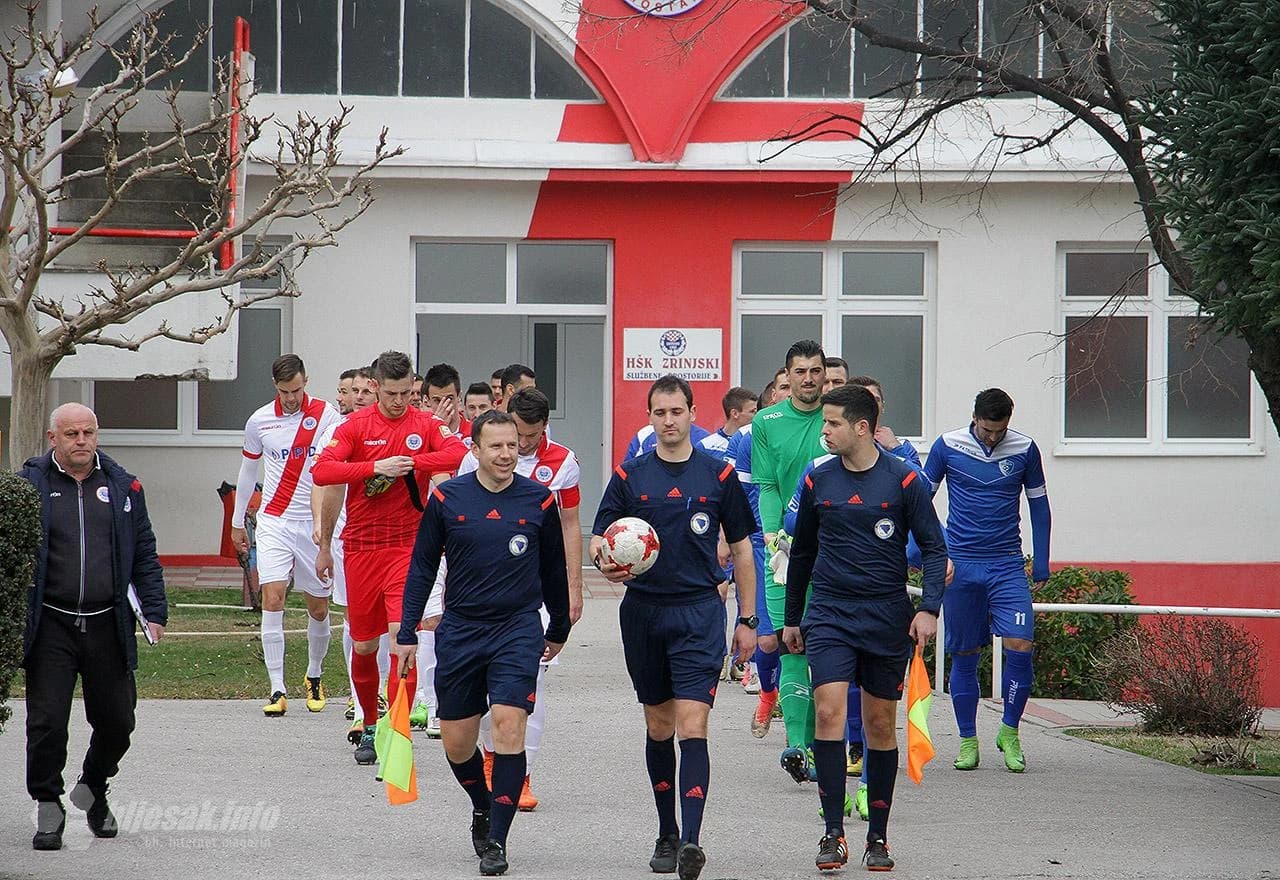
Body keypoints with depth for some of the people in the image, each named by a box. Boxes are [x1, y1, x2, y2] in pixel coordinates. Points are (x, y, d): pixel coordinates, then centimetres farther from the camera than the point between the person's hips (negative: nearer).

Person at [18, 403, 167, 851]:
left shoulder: (122, 487, 10)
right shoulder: (29, 485, 1)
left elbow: (144, 556, 14)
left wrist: (154, 611, 5)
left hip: (107, 626, 2)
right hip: (50, 627, -2)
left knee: (116, 720, 5)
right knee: (47, 721, -6)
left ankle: (93, 789, 31)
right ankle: (48, 806, 10)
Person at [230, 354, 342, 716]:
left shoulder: (326, 416, -4)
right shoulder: (259, 421, 3)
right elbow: (248, 471, 17)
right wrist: (237, 521, 22)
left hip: (315, 523, -1)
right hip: (274, 522, 1)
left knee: (318, 608, 7)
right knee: (272, 599, -12)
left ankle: (314, 676, 31)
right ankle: (277, 690, -11)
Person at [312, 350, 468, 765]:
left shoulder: (426, 424, 3)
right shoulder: (356, 425, 2)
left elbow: (460, 454, -16)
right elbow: (321, 471, -12)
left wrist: (410, 462, -23)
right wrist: (375, 467, -22)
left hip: (408, 544, -1)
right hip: (361, 547, 1)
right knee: (363, 645, 9)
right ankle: (369, 725, 30)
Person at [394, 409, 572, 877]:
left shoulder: (539, 500, 0)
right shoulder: (446, 498, -1)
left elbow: (553, 570, 13)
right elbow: (422, 567, 7)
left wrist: (558, 629, 21)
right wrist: (407, 633, 4)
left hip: (518, 629, -1)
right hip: (459, 632, 1)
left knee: (508, 725, -15)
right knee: (456, 742, 6)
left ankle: (496, 841, -9)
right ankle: (483, 807, 36)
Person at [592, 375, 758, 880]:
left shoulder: (719, 475, 3)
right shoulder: (629, 475, 6)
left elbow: (741, 548, 9)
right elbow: (599, 537, 6)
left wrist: (747, 620, 6)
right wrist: (603, 559, -18)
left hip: (699, 611, -2)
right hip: (643, 611, 2)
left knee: (692, 725, -14)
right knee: (659, 727, 11)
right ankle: (667, 834, 23)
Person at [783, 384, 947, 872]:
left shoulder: (903, 480, -4)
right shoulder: (818, 480, 4)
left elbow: (934, 548, -1)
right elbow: (802, 552, 16)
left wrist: (929, 608, -14)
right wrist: (792, 619, 18)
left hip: (887, 617, -1)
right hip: (829, 615, 1)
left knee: (880, 724, 6)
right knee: (829, 711, -15)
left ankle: (878, 836, 18)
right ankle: (834, 833, -13)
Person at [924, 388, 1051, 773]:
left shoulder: (1025, 450, 1)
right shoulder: (947, 447, -1)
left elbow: (1038, 506, 12)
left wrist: (1041, 564, 9)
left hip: (1008, 565, 0)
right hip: (960, 564, 0)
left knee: (1020, 645, -13)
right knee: (964, 654, 3)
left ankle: (1009, 731, 4)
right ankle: (967, 741, 14)